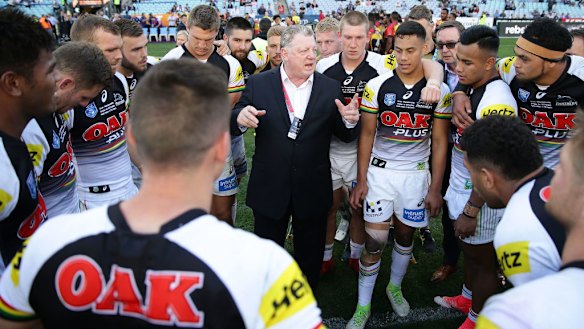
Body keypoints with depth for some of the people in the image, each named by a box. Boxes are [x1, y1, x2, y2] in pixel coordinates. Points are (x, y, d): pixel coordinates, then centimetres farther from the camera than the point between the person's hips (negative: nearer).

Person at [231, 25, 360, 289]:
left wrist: (349, 121, -20)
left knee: (310, 256, 20)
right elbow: (234, 126, -2)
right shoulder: (258, 84, -4)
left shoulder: (331, 88, -1)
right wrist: (240, 118, -25)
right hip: (269, 188, -1)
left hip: (313, 190, 1)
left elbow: (345, 136, 2)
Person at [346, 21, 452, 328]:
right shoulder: (377, 86, -7)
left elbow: (440, 141, 0)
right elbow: (367, 135, -2)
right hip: (380, 171, -1)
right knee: (374, 241, -1)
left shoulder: (439, 90, -4)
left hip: (416, 172, 1)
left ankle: (395, 286, 39)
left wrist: (435, 188, -2)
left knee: (406, 233, 14)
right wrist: (360, 181, -4)